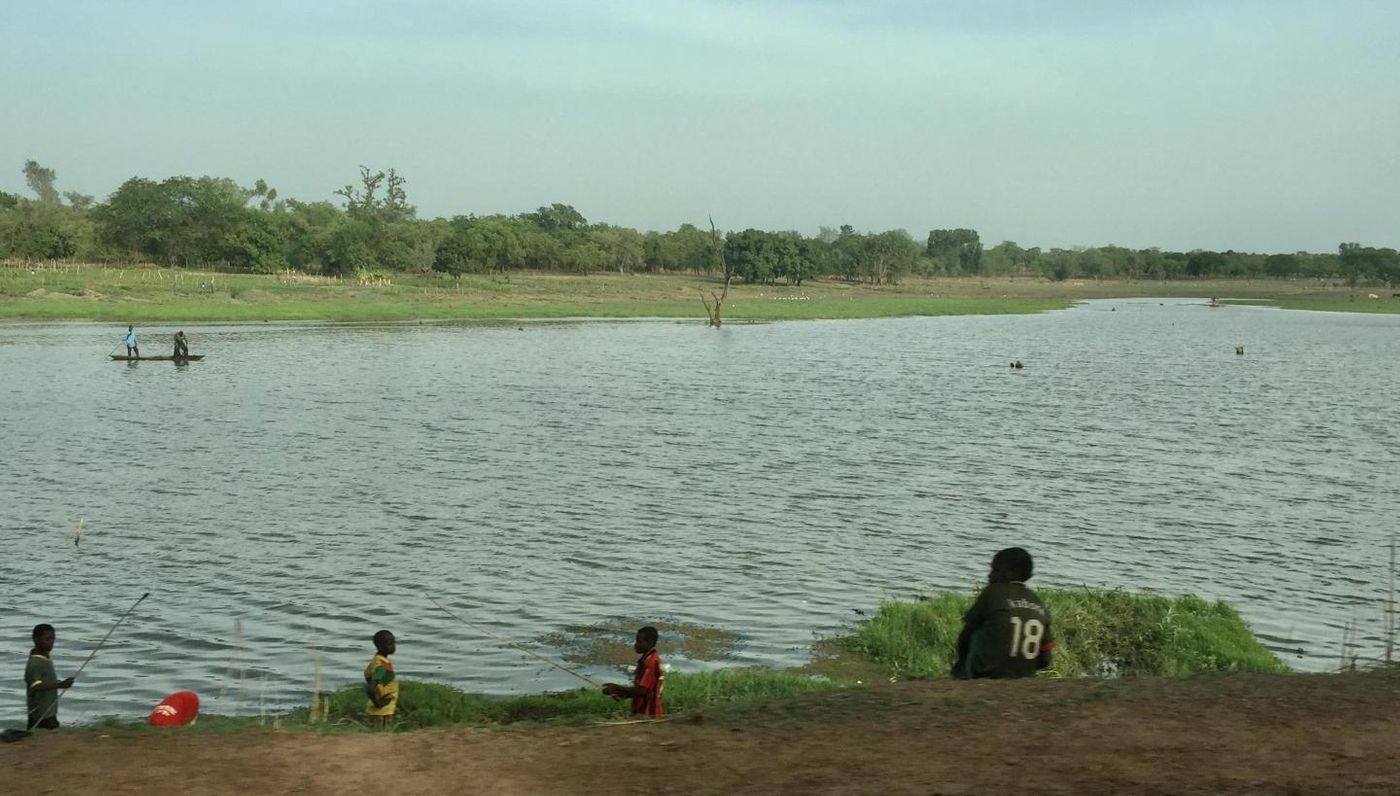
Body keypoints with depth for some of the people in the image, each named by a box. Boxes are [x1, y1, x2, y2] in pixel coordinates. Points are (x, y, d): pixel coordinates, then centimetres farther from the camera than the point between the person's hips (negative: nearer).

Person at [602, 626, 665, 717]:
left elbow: (642, 690, -23)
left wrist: (617, 688, -15)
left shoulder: (651, 661, -18)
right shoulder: (647, 659, 14)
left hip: (648, 714, -10)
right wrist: (622, 694, 7)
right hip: (644, 712, 10)